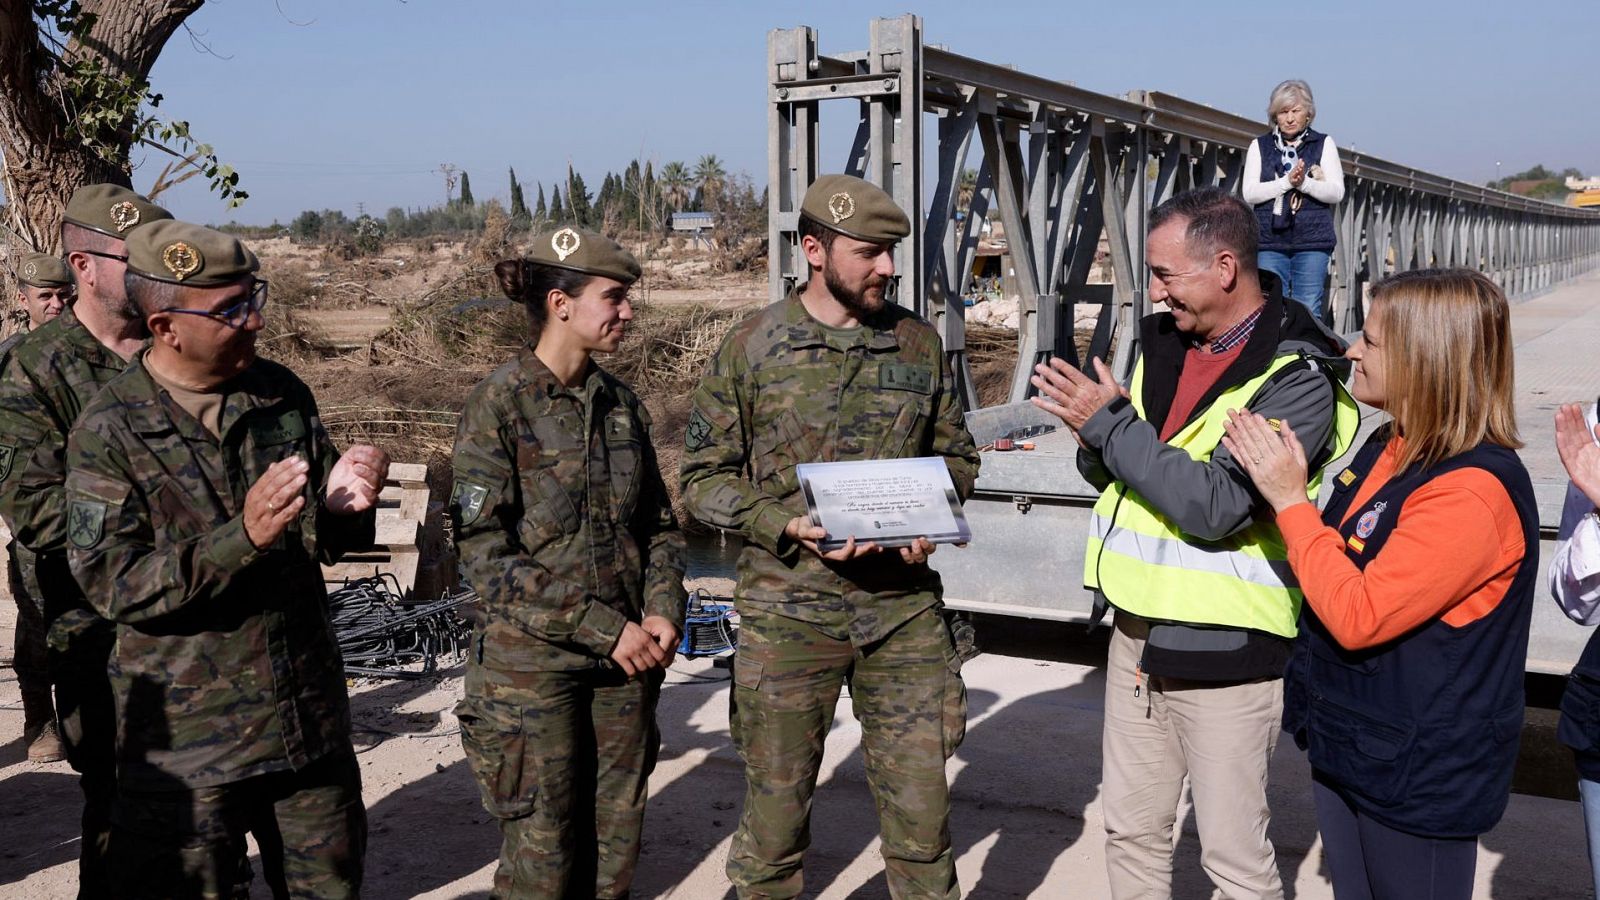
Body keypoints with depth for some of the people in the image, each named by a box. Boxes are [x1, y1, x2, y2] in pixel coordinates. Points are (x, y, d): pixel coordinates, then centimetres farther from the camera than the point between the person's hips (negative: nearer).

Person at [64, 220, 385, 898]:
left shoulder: (283, 395, 3)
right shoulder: (109, 430, -10)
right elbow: (111, 583, -14)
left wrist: (341, 506, -15)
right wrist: (241, 538, -27)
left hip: (310, 713, 4)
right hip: (186, 741, -4)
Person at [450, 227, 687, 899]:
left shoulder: (620, 403, 7)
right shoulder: (498, 405, -10)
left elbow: (659, 524, 14)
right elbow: (486, 554, -15)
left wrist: (662, 612, -4)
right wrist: (605, 627, -16)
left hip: (625, 664, 5)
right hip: (533, 664, -5)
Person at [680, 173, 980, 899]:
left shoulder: (918, 343, 6)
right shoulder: (751, 348, -3)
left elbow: (956, 455, 15)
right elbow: (704, 478, -1)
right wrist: (788, 525, -16)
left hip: (906, 608, 2)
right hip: (787, 613, -2)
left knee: (920, 801, 10)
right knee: (777, 801, 10)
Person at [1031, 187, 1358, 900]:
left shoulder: (1297, 377, -16)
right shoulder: (1163, 341, 6)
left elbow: (1215, 504, -26)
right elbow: (1107, 474, 11)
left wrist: (1109, 423, -21)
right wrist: (1096, 441, -12)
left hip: (1221, 652, -7)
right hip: (1136, 631, 7)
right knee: (1131, 832, 19)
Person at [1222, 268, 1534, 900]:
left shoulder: (1473, 490, -26)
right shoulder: (1392, 447, 3)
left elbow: (1357, 617, -28)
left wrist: (1290, 499, -23)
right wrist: (1270, 470, 4)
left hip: (1418, 776, -9)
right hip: (1346, 741, 9)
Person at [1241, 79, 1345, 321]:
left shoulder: (1324, 144, 10)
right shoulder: (1260, 146, 10)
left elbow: (1337, 192, 0)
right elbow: (1249, 193, -1)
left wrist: (1304, 183, -16)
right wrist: (1287, 181, -13)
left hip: (1312, 242, 0)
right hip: (1270, 240, 1)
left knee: (1309, 312, -2)